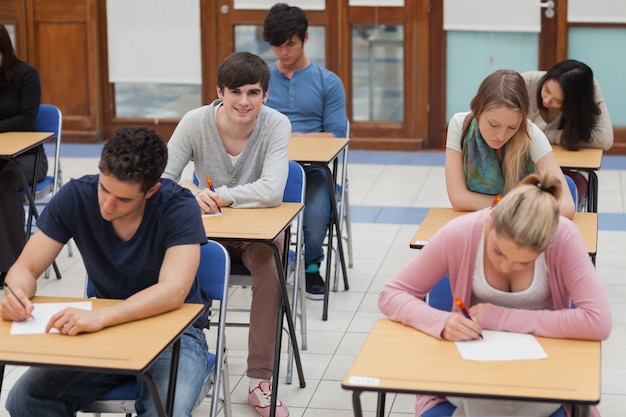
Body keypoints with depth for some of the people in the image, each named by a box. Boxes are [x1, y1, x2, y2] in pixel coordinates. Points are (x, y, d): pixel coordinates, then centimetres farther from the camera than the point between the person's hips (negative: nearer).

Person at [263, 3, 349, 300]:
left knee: (317, 217, -31)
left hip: (311, 167, -1)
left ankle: (311, 265, 3)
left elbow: (336, 136, 2)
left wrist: (294, 137, -10)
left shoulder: (328, 82, 8)